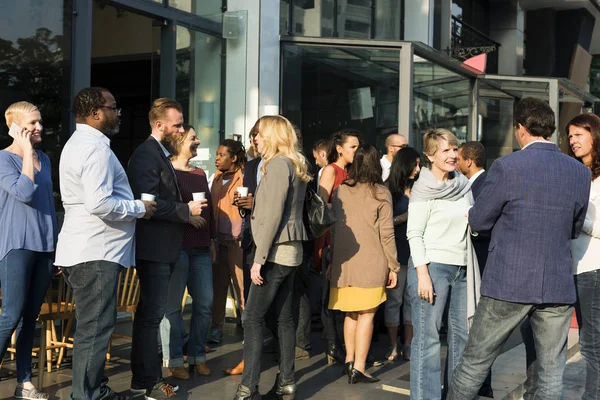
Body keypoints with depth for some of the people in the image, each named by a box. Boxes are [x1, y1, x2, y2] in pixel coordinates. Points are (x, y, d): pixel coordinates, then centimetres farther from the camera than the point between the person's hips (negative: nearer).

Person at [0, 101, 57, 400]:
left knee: (31, 316, 8)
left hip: (44, 246, 6)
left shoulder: (44, 159, 13)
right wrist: (27, 152, -12)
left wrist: (56, 244, 16)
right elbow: (25, 192, -21)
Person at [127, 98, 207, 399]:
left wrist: (188, 213, 8)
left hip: (162, 248, 10)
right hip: (154, 247, -10)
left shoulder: (161, 154, 16)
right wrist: (187, 211, -17)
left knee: (149, 312, 16)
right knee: (152, 313, -4)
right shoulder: (146, 154, -15)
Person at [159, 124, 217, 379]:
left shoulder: (200, 174, 18)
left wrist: (212, 240, 17)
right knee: (172, 305, -2)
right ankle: (174, 360, 5)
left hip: (201, 248, 7)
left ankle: (198, 356, 16)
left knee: (204, 304, 5)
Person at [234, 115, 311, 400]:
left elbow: (273, 214, -18)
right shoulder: (295, 165, 15)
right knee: (284, 317, 11)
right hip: (290, 251, 9)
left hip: (276, 251, -9)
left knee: (252, 318, -8)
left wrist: (259, 258, -18)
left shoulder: (278, 164, -12)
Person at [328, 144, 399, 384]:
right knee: (366, 316, 0)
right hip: (370, 264, -4)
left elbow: (333, 227, 12)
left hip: (343, 262, 4)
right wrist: (393, 266, 3)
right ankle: (358, 368, -2)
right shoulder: (381, 193, -4)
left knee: (350, 314, 17)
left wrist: (334, 258, 21)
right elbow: (386, 233, -4)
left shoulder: (341, 190, 6)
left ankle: (349, 360, 22)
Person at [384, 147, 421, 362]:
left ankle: (407, 345, 13)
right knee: (394, 299, 0)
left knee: (412, 299, 6)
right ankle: (393, 346, 9)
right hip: (397, 252, -5)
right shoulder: (389, 191, -2)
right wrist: (405, 217, -13)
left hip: (416, 251, 5)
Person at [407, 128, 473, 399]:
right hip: (432, 265, -6)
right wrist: (422, 274, -17)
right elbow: (414, 233, -10)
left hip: (462, 268, 6)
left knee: (462, 334, 9)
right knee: (428, 337, -2)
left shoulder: (464, 185, 10)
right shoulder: (424, 189, -6)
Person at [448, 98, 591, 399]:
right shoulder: (581, 172, 2)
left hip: (509, 285, -3)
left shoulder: (507, 167, -12)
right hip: (558, 287, 3)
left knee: (475, 363, 11)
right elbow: (575, 229, 13)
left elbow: (478, 222, -3)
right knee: (551, 372, 12)